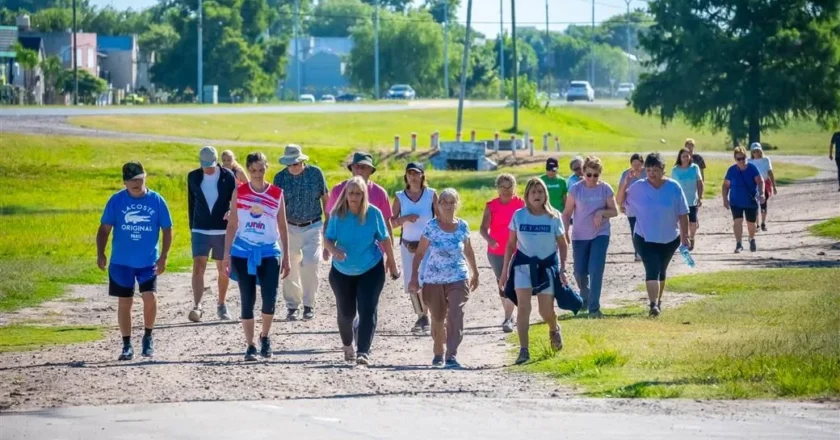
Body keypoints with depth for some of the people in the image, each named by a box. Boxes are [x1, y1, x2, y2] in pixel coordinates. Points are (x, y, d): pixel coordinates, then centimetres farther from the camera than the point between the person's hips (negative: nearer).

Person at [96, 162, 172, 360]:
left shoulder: (156, 200, -3)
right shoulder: (117, 200, -4)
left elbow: (167, 230, 3)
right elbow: (104, 228, 0)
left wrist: (163, 257, -5)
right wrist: (100, 254, -10)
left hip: (148, 262, -1)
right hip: (121, 262, 1)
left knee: (150, 297, -14)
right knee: (124, 303, 5)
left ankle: (148, 337, 9)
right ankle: (127, 346, 16)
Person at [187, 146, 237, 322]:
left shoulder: (227, 176, -4)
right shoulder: (193, 177, 2)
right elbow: (191, 203, 10)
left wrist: (231, 212, -23)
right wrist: (192, 228, 12)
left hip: (222, 230, 0)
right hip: (200, 231, 0)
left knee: (223, 269, 10)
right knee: (198, 267, -14)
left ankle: (221, 305, 26)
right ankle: (197, 306, -22)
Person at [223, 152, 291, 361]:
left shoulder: (277, 194, 3)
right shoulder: (239, 192, 1)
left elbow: (282, 226, 8)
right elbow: (232, 224, 4)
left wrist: (286, 256, 6)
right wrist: (227, 254, -1)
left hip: (269, 252, 0)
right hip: (243, 252, 0)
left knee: (270, 299, -10)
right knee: (247, 300, 1)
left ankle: (265, 336, 16)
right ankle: (250, 346, 11)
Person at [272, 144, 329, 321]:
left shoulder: (315, 173, -4)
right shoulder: (280, 178, -3)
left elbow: (325, 198, 6)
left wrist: (328, 221, 6)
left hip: (312, 227, -1)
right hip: (290, 228, 1)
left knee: (310, 264, -13)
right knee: (290, 268, 3)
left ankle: (309, 304, 2)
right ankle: (292, 305, 17)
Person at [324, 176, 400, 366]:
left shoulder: (373, 214, -14)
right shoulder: (338, 214, -12)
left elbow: (384, 239, -3)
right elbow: (327, 239, -11)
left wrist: (392, 265, 5)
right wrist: (334, 251, -34)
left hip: (370, 270, -2)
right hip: (342, 271, 2)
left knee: (368, 310, -13)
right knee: (345, 311, 11)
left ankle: (363, 352, -17)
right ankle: (347, 346, 37)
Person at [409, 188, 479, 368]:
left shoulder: (462, 227, 1)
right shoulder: (431, 227, -6)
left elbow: (468, 252, 15)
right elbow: (419, 253, -2)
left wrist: (475, 274, 22)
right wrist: (414, 277, -6)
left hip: (458, 279, 0)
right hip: (433, 280, 0)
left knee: (455, 316, -17)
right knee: (438, 319, 12)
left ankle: (451, 356, -21)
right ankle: (438, 353, 32)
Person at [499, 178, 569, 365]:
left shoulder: (554, 217, -3)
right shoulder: (519, 216, -1)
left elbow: (563, 245, 4)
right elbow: (511, 244, 5)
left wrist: (562, 269, -4)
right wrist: (505, 270, 3)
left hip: (547, 266, 0)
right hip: (524, 265, 0)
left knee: (546, 311, 3)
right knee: (523, 307, -10)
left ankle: (554, 329, 39)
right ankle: (523, 350, -10)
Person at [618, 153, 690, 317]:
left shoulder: (673, 187, -7)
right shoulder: (638, 187, -7)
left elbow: (683, 213, -2)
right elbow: (621, 199, 2)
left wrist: (685, 235, -3)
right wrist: (625, 184, -16)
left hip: (669, 238, 2)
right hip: (645, 238, -2)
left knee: (661, 271, 19)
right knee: (652, 271, -16)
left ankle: (658, 300, 38)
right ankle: (653, 304, -25)